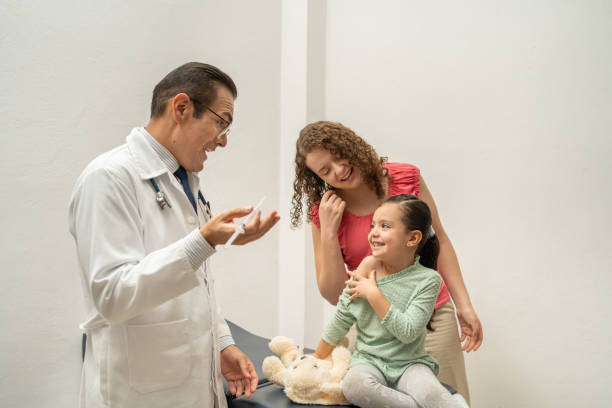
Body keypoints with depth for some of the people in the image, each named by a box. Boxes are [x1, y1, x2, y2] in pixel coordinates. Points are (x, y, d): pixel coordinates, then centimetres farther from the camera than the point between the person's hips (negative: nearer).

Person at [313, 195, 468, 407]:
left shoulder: (427, 279, -9)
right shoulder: (367, 267, -3)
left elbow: (408, 332, -18)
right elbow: (342, 319, 5)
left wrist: (373, 294, -19)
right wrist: (317, 359, 9)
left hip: (410, 362, -3)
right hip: (369, 359, 3)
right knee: (354, 385, -31)